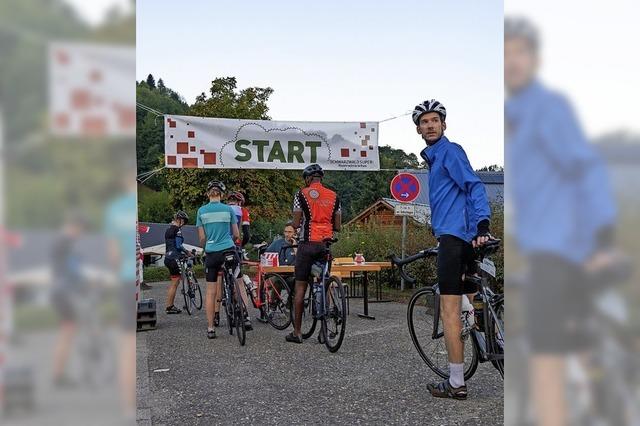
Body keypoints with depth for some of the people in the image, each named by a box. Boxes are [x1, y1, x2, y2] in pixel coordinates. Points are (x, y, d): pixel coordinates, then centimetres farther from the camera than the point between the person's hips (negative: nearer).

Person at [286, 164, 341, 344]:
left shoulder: (302, 194, -3)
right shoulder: (334, 196, 8)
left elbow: (296, 224, -6)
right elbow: (338, 227, 7)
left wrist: (292, 224, 16)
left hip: (308, 243, -3)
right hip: (326, 245, 3)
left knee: (300, 286, 3)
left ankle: (297, 331, 5)